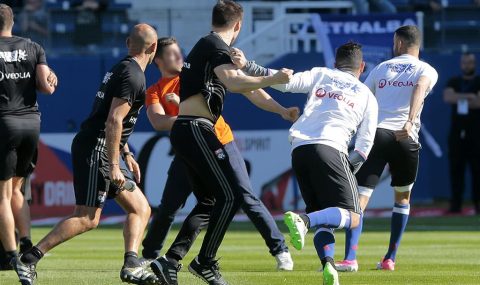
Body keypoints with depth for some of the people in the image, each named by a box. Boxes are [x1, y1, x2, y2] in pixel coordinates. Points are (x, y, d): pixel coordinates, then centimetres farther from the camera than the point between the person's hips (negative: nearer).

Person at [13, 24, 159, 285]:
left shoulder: (121, 69, 19)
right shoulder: (133, 77, -13)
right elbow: (113, 121, -20)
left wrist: (125, 154, 29)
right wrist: (114, 166, -21)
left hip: (96, 149, 10)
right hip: (95, 149, -10)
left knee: (141, 208, 8)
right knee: (87, 219, -14)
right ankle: (29, 260, -15)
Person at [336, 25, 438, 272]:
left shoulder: (381, 68, 20)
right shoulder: (427, 71, 11)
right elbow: (419, 90, -11)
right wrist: (411, 122, -25)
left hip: (375, 133, 0)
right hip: (405, 139, 0)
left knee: (359, 197, -9)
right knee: (402, 197, 24)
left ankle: (350, 258, -28)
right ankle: (390, 259, 21)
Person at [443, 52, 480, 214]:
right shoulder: (454, 82, 13)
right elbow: (447, 97, -6)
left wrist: (459, 99, -6)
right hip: (456, 132, 3)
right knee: (456, 168, 0)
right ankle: (455, 204, 2)